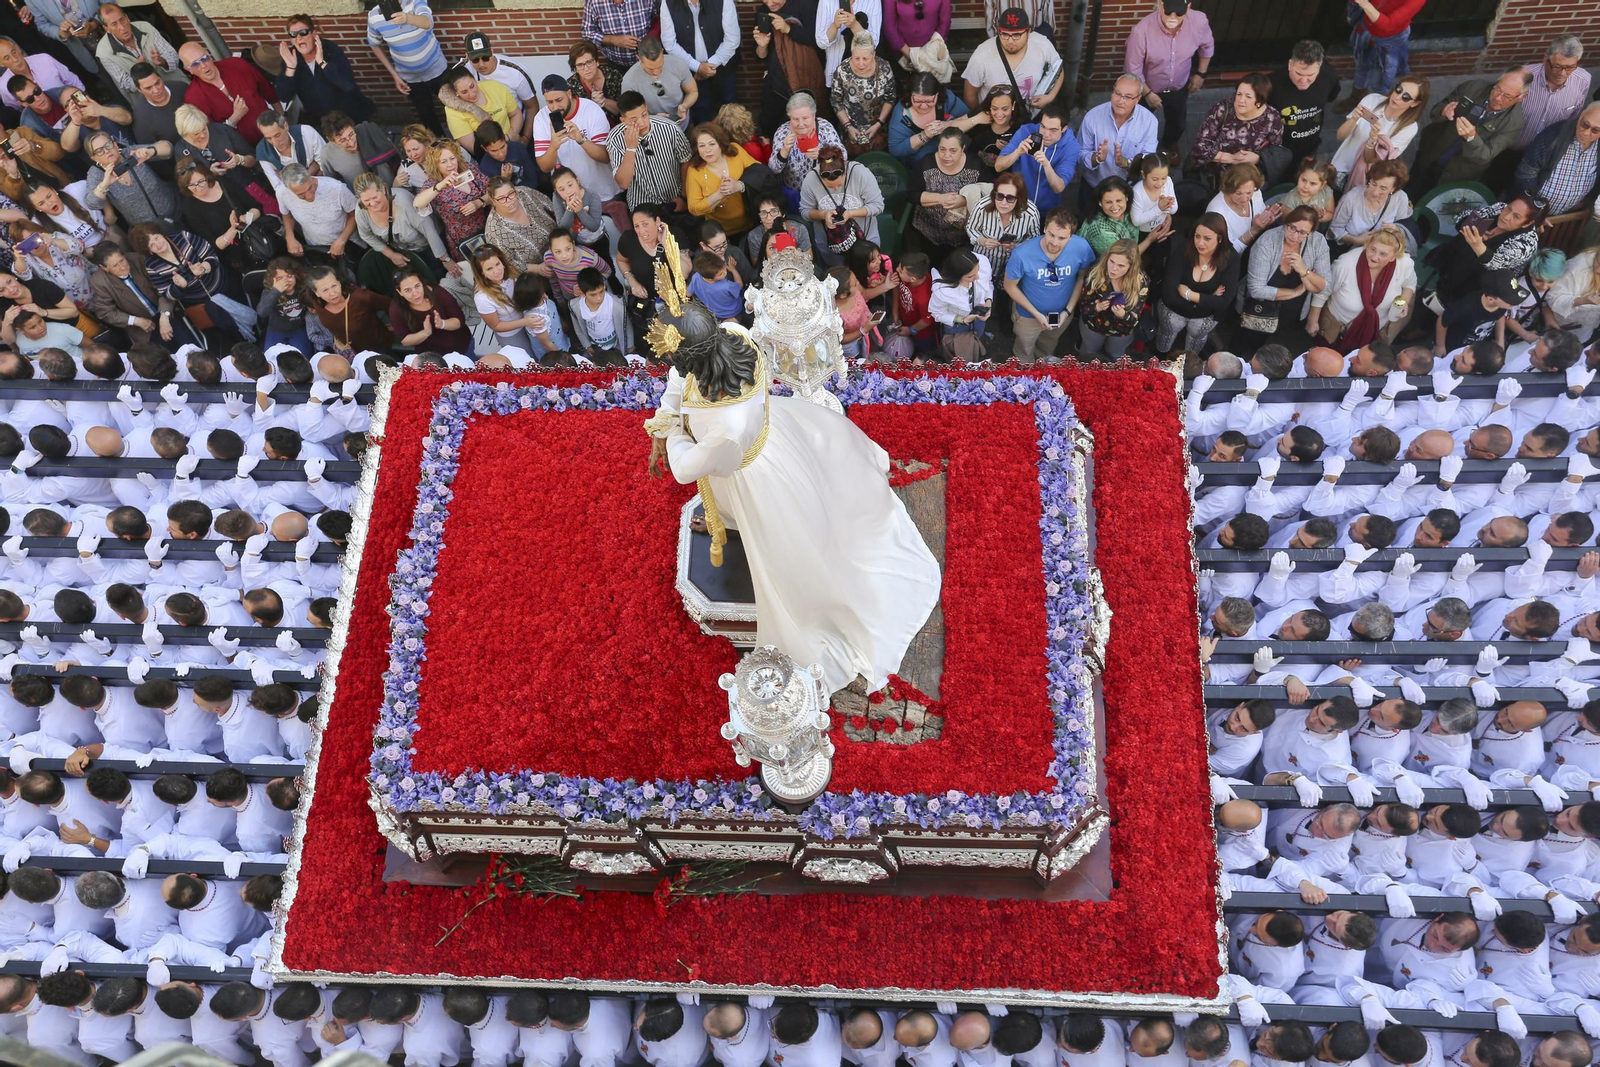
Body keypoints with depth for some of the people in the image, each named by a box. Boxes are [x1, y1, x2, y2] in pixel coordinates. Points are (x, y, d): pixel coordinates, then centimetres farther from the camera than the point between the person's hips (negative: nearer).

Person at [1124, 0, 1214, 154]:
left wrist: (1201, 74, 3)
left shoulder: (1199, 21, -27)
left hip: (1179, 87, 3)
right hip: (1147, 87, -3)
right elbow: (1133, 69, -24)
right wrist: (1147, 93, -16)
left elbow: (1207, 46, -4)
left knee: (1178, 124, 28)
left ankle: (1169, 145, 62)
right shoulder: (1141, 31, -38)